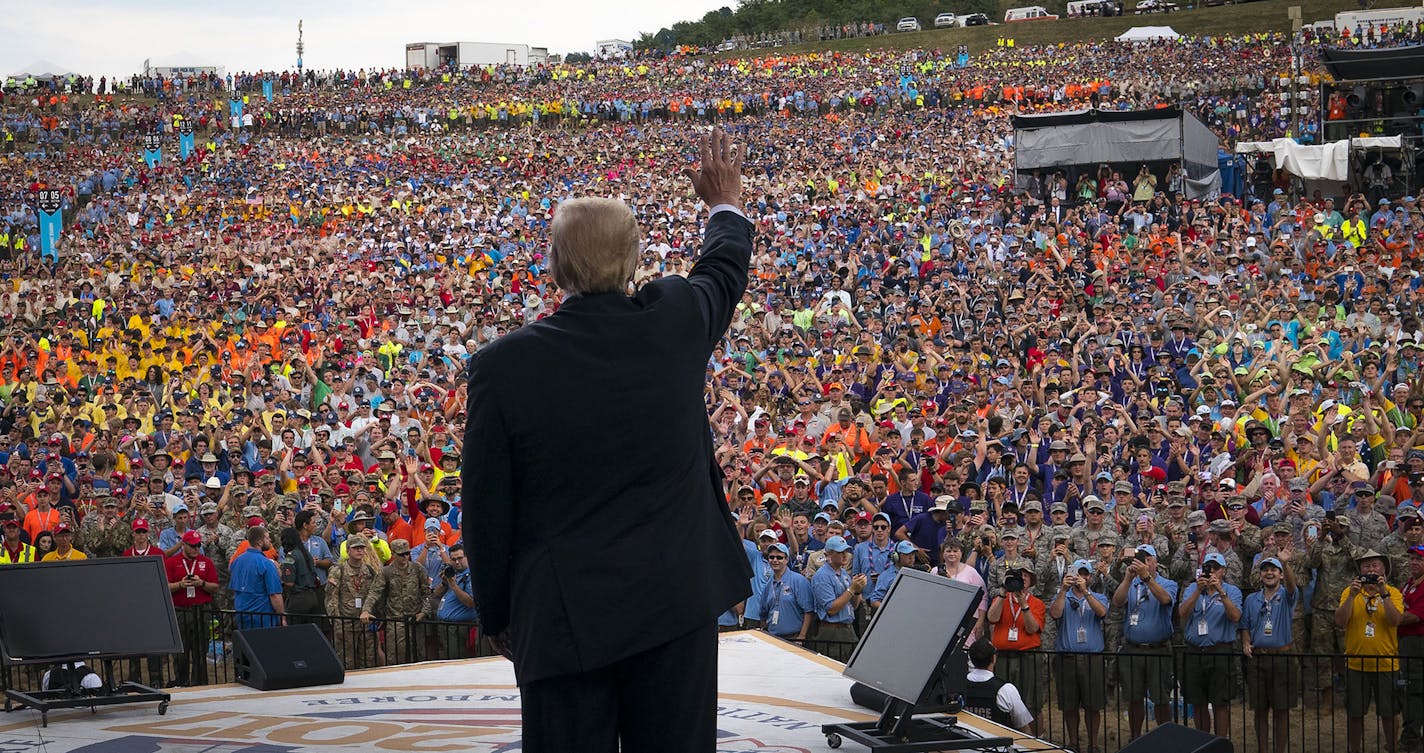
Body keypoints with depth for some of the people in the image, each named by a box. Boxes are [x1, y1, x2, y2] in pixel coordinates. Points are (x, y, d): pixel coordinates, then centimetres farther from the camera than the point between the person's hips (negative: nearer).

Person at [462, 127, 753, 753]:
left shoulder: (502, 366, -12)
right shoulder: (675, 320, -6)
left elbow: (486, 512, -4)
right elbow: (725, 268, 20)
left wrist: (499, 618, 10)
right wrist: (725, 202, 41)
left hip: (563, 617, -2)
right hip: (677, 599, 2)